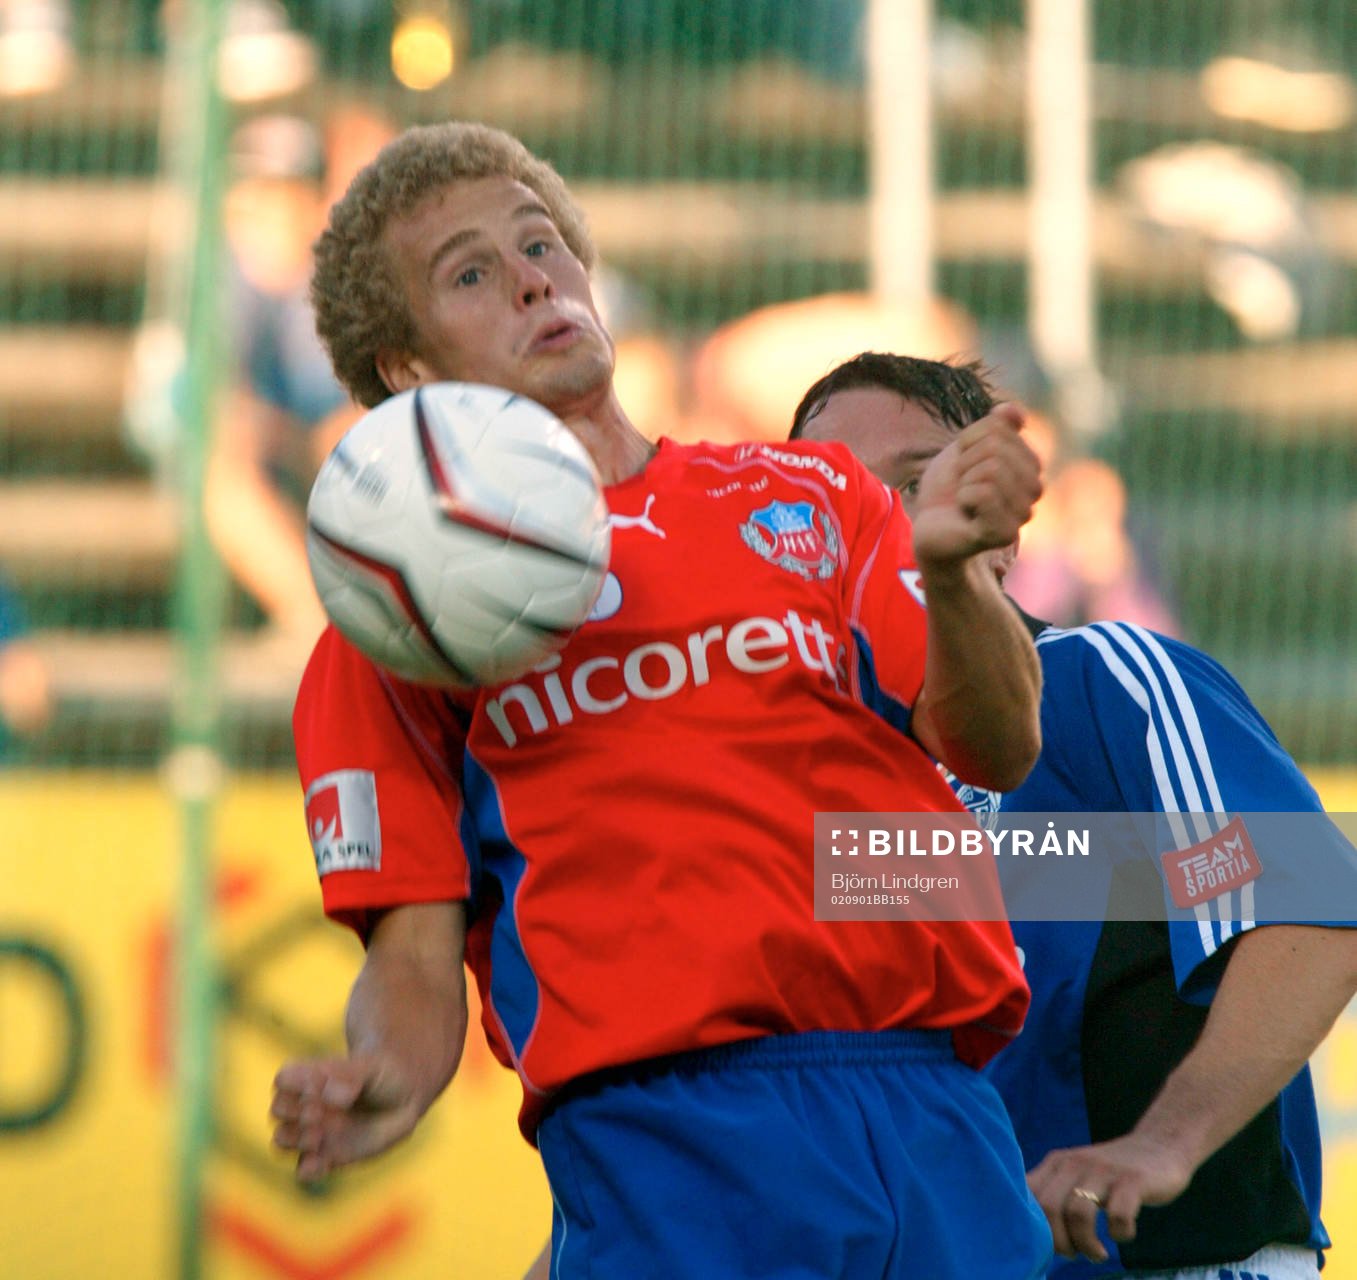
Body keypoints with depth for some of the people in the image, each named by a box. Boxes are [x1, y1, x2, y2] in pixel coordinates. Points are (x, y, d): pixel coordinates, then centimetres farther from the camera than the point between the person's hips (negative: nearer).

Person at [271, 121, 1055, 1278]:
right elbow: (415, 955, 7)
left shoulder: (808, 496, 20)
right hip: (655, 1130, -3)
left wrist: (948, 570, -13)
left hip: (938, 1125, 3)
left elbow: (997, 749, 7)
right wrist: (385, 1084, -16)